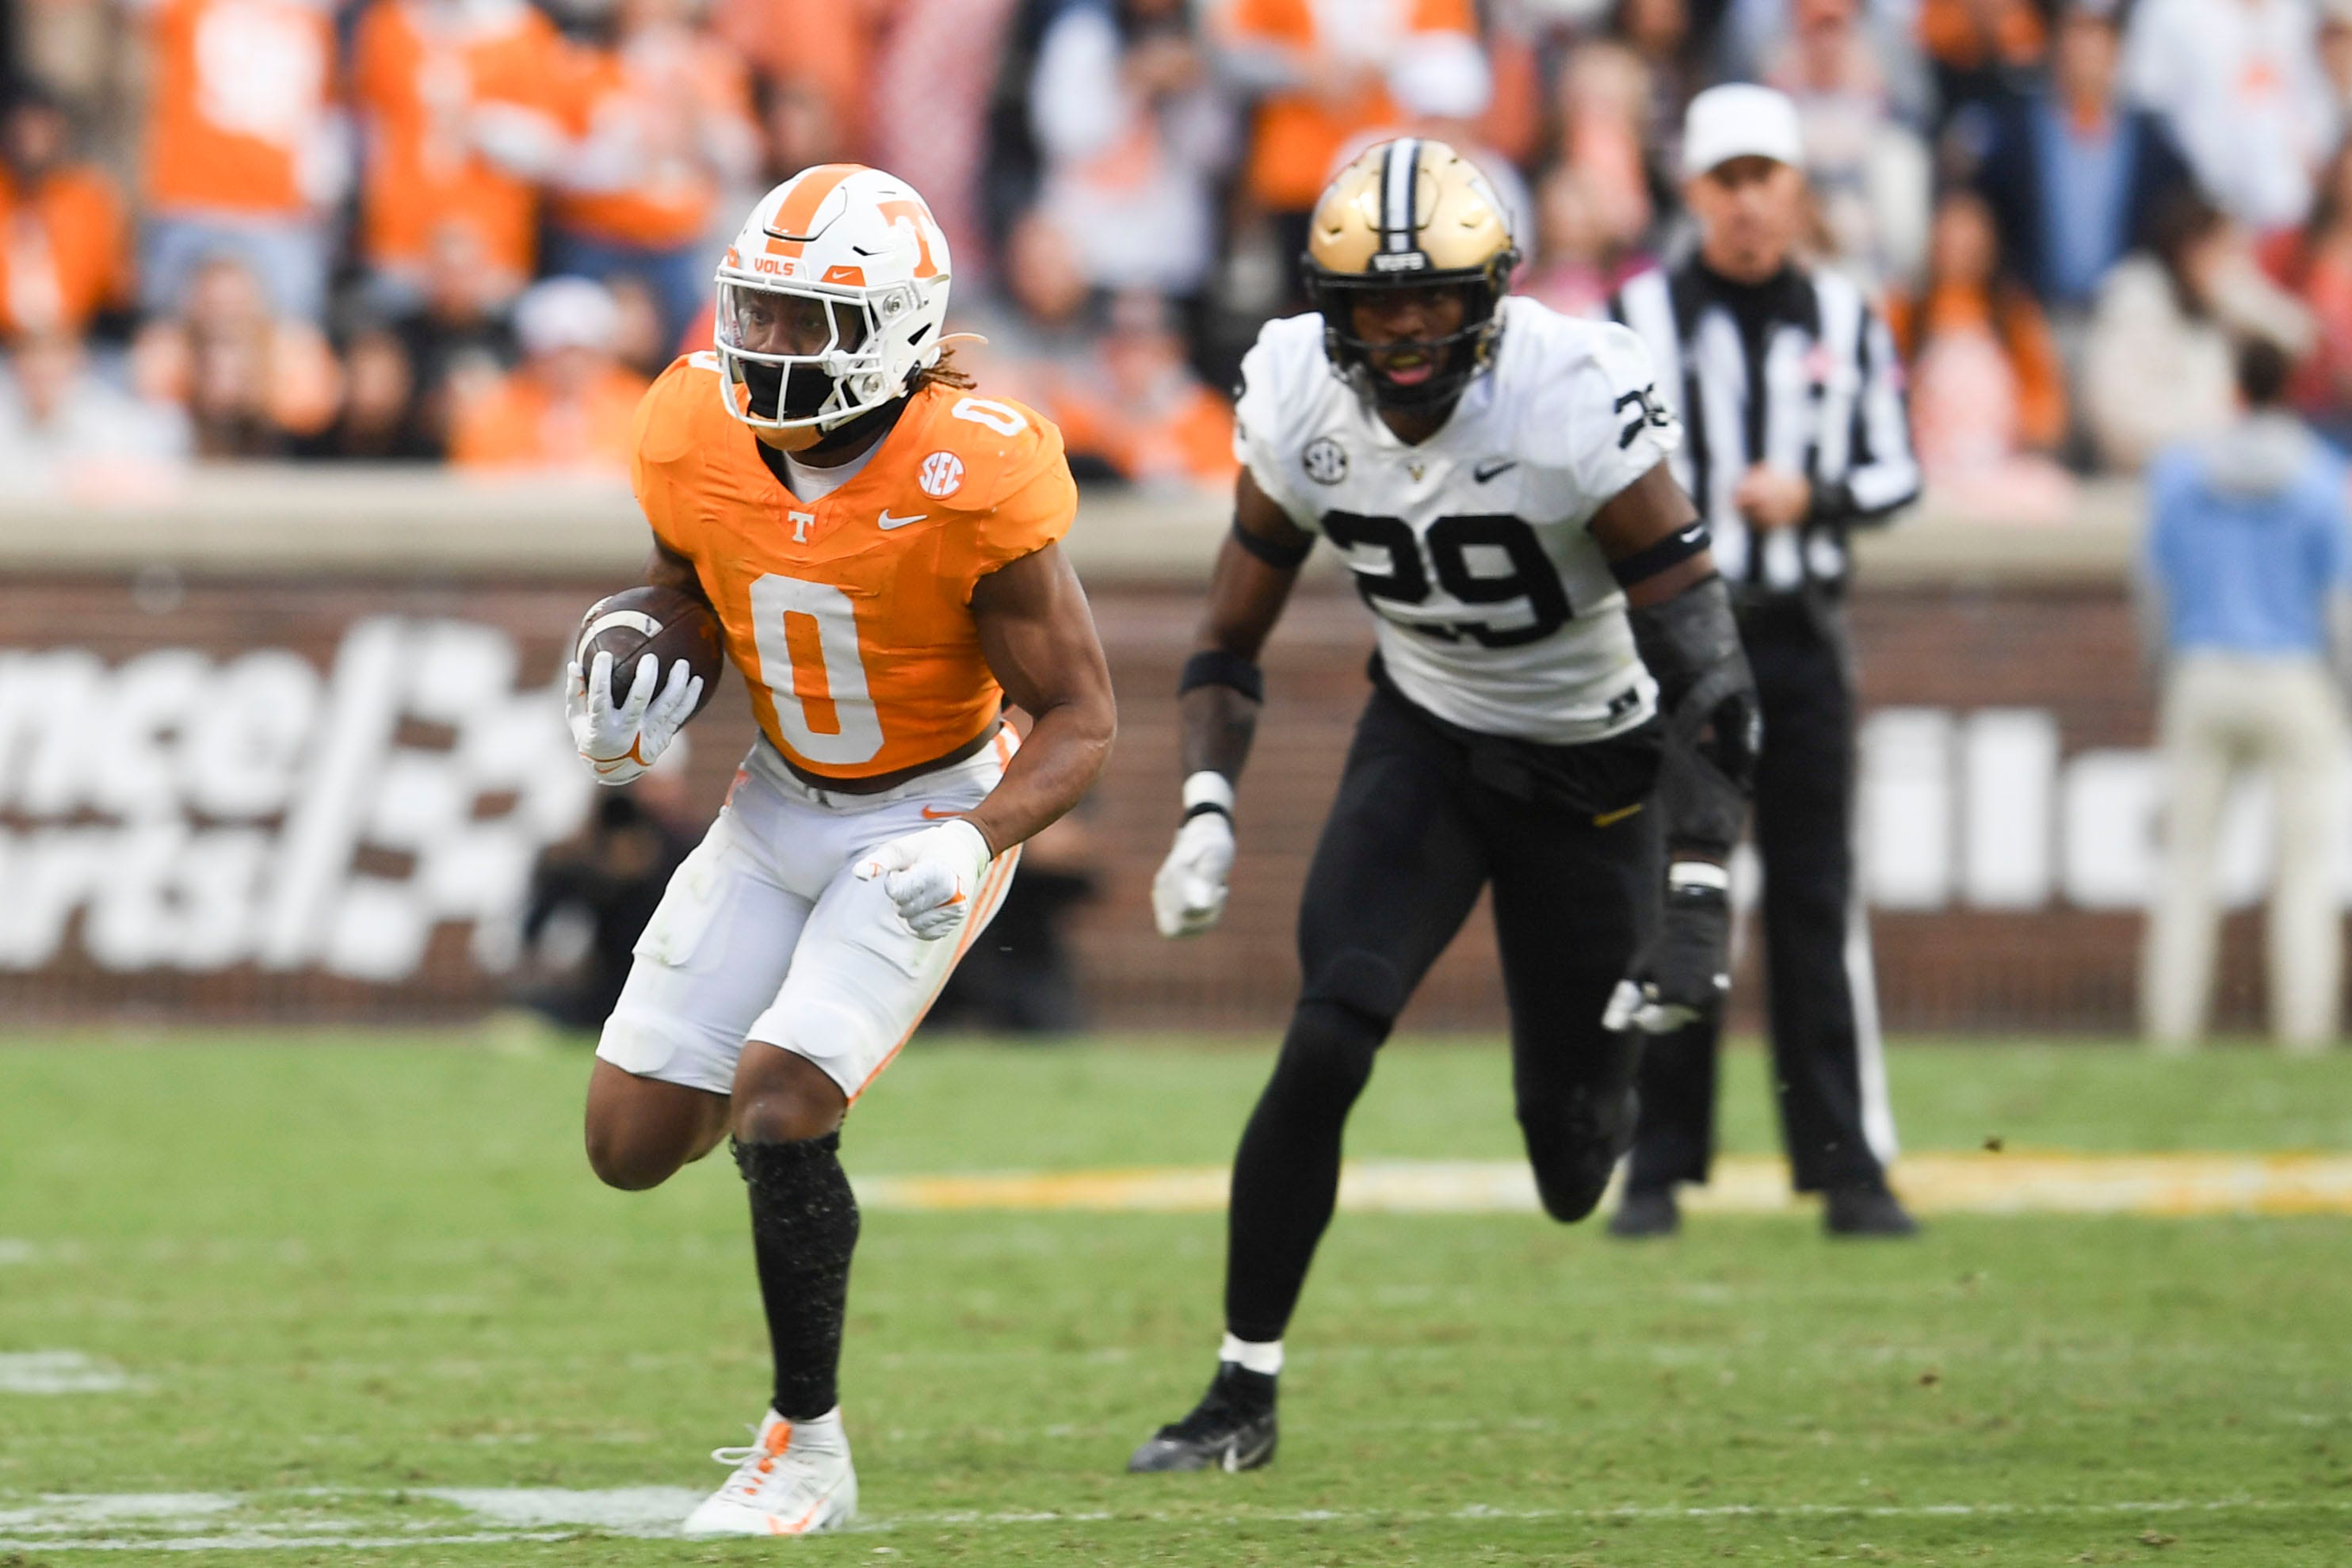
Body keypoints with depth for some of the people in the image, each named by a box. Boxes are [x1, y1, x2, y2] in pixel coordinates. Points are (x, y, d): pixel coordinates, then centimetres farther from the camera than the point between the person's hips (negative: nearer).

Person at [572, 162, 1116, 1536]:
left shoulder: (970, 482, -27)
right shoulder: (698, 442, -13)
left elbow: (1082, 719, -18)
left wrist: (975, 839, -35)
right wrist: (638, 692, -13)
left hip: (928, 822, -5)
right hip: (781, 803, 5)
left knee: (775, 1113, -21)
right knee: (634, 1145, 2)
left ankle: (809, 1446, -4)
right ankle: (793, 1077, 37)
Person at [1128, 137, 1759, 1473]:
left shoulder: (1575, 402, -29)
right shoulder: (1302, 404, -15)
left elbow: (1707, 670, -27)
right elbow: (1234, 636, 0)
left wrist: (1699, 899, -32)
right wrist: (1208, 814, -16)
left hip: (1589, 770, -2)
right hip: (1425, 742, 2)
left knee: (1574, 1165, 2)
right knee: (1326, 1046, -20)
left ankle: (1608, 1067, 42)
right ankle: (1245, 1393, -9)